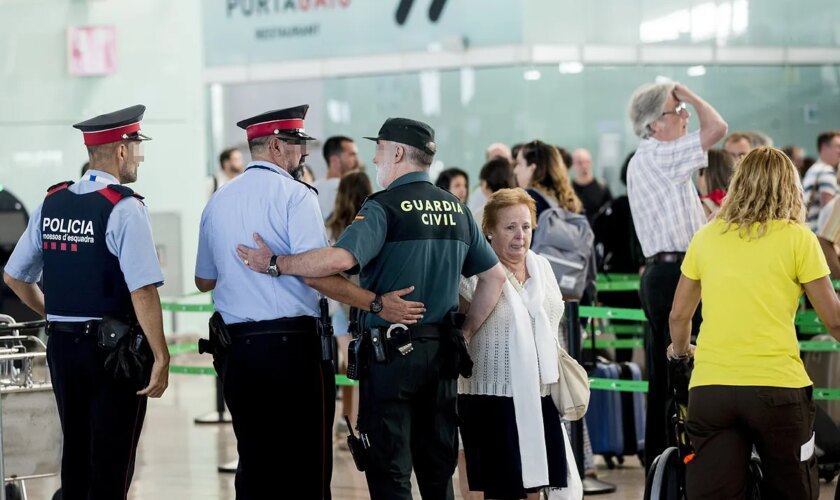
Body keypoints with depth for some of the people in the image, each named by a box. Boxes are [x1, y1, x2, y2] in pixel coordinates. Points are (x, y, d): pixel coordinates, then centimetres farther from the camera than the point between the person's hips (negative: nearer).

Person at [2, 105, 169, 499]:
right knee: (111, 463, -1)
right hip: (114, 348, -7)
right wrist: (161, 357, -16)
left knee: (75, 452, 16)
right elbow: (143, 291, -20)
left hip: (62, 345, 7)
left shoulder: (51, 203, 7)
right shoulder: (125, 208, -14)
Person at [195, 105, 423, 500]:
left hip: (236, 347, 6)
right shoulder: (294, 195, -8)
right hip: (293, 344, -6)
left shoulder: (218, 202, 12)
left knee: (255, 462, 10)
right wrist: (377, 304, -18)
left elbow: (204, 280, 20)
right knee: (307, 466, -1)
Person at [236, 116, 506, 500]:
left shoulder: (385, 206, -12)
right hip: (443, 353, 6)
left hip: (391, 352, -6)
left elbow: (340, 258, -27)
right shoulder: (458, 210, 10)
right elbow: (495, 276, 14)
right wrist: (465, 331, 18)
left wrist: (275, 263, -18)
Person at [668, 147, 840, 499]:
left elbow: (679, 315, 19)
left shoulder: (707, 236, 11)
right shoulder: (798, 238, 1)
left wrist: (680, 351, 39)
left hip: (709, 387, 2)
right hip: (778, 385, -2)